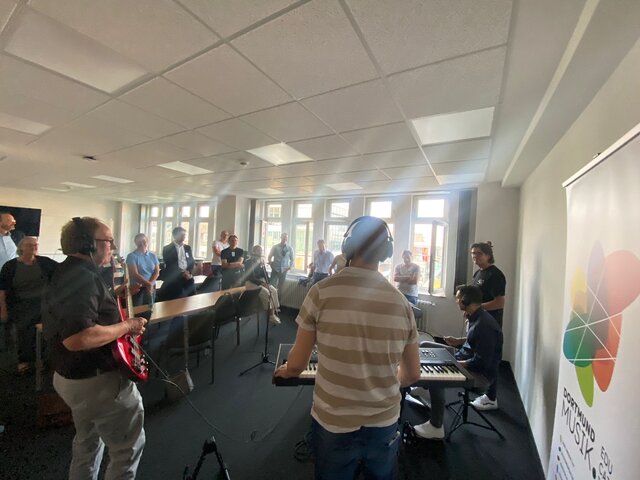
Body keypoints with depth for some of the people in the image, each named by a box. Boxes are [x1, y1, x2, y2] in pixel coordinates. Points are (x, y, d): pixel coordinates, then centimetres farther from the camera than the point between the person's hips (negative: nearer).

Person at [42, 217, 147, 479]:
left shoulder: (66, 272, 7)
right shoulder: (83, 277, -27)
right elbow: (77, 338, -38)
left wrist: (115, 298, 13)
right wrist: (127, 325, -26)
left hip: (72, 376, 11)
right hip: (98, 381, -11)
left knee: (87, 443, 29)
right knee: (129, 447, 9)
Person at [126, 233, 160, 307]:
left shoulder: (153, 255, 7)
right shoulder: (132, 256, -6)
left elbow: (157, 272, 2)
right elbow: (135, 274, -13)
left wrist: (150, 284, -13)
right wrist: (148, 284, -20)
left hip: (151, 288, 4)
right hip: (137, 289, -4)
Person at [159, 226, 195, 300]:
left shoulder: (188, 248, 13)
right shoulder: (167, 249, -1)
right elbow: (169, 265, -7)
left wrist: (189, 272, -7)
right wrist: (181, 273, -14)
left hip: (188, 278, 4)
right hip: (174, 279, -4)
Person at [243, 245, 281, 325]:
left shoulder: (261, 261, 9)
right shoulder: (249, 262, -13)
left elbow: (265, 274, 10)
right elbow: (251, 277, -19)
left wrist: (267, 283, -7)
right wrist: (262, 283, -25)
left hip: (261, 281, 7)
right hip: (251, 283, -7)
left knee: (274, 290, -15)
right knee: (266, 292, -28)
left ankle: (273, 312, -15)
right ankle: (270, 314, -18)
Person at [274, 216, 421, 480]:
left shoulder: (322, 292, -18)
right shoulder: (401, 302, -9)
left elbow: (296, 364, -10)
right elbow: (412, 375, 2)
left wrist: (284, 371, 13)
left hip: (333, 423, -2)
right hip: (385, 423, 3)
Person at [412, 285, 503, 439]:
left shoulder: (484, 325, -28)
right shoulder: (477, 317, 3)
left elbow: (481, 362, -27)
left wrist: (456, 363, -20)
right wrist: (458, 341, 7)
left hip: (481, 374, -10)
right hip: (469, 363, 10)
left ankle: (436, 428, -12)